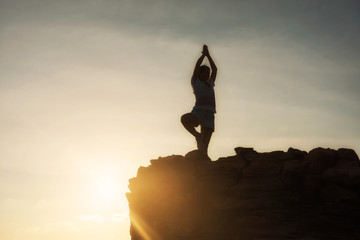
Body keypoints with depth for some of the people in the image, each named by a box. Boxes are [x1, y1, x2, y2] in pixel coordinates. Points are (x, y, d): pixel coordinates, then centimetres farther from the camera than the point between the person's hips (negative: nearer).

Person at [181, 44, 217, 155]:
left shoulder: (210, 84, 28)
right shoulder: (195, 82, 14)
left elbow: (215, 69, 25)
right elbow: (197, 65, 8)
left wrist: (208, 55, 27)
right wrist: (204, 54, 20)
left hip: (210, 114, 4)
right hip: (198, 111, -4)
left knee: (204, 145, -5)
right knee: (184, 118, -38)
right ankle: (197, 136, -20)